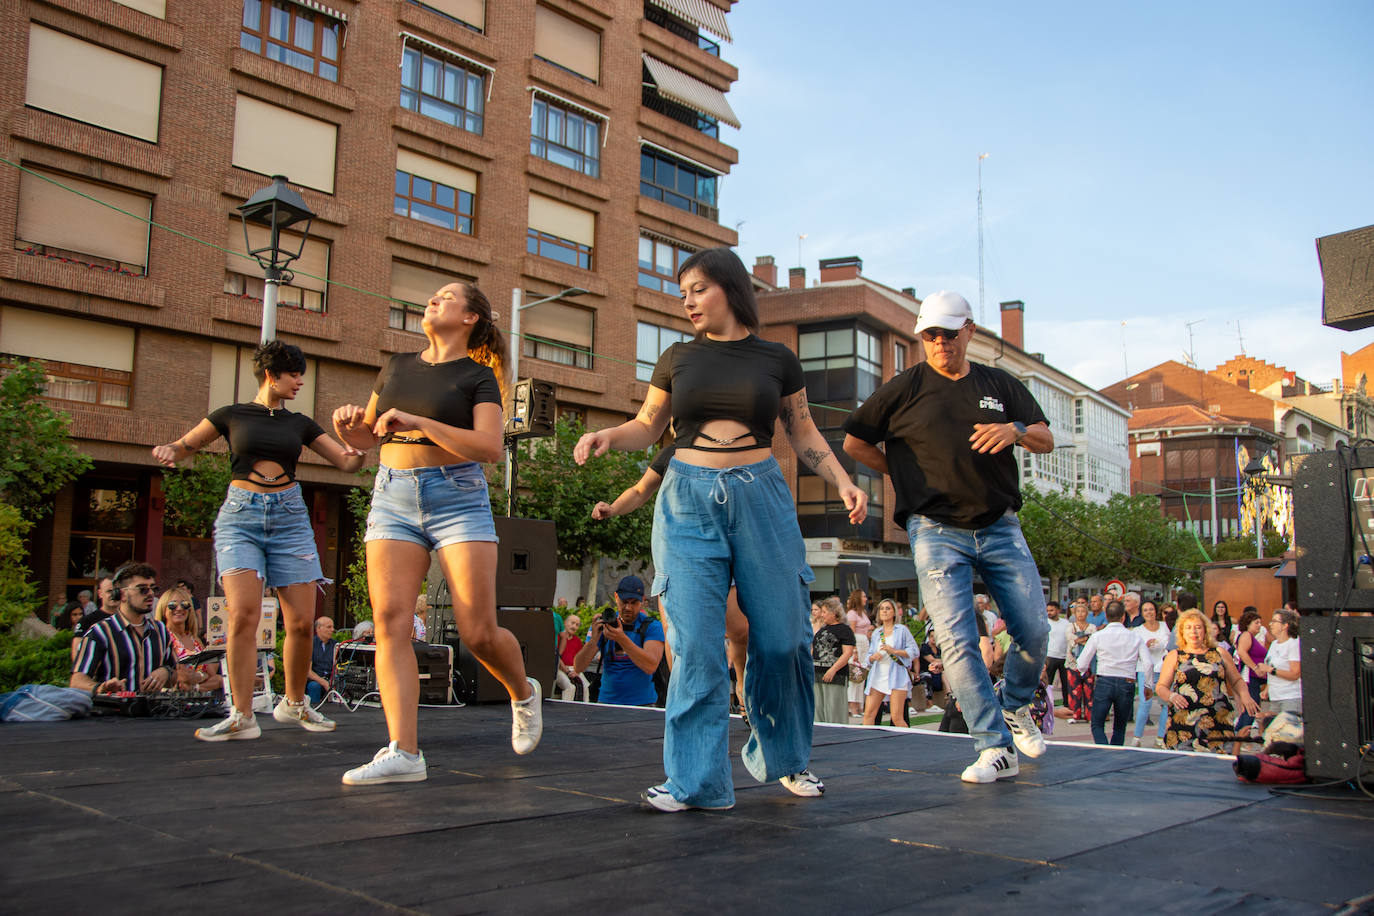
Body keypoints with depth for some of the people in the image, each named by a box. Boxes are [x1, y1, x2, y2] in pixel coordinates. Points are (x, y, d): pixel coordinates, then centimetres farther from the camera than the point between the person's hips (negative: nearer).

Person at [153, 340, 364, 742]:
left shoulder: (300, 424, 14)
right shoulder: (232, 415, 7)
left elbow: (346, 461, 12)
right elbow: (185, 445, 16)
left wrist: (362, 448, -10)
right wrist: (169, 450, -8)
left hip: (290, 518, 3)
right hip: (241, 516, -3)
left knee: (301, 621, -3)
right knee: (243, 613, -18)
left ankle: (294, 703, 18)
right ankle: (242, 717, -13)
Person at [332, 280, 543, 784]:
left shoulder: (479, 376, 3)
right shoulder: (397, 366, 17)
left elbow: (490, 447, -11)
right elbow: (367, 436, 24)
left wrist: (419, 422, -19)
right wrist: (346, 424, 1)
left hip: (457, 498, -4)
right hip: (393, 499, 4)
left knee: (479, 632, -8)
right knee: (390, 621, -12)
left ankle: (523, 691, 24)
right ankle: (403, 753, -13)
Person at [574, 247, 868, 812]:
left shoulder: (777, 359, 8)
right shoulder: (678, 358, 11)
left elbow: (804, 435, 13)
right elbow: (647, 426, 15)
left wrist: (843, 484, 0)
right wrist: (607, 436, -5)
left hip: (761, 497, 0)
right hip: (689, 500, 0)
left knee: (780, 638, 2)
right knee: (697, 644, -7)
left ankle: (783, 759, 25)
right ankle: (695, 781, 0)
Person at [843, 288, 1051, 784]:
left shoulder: (1001, 385, 13)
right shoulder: (906, 388, 4)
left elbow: (1047, 441, 12)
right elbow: (854, 441, 9)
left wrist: (1016, 431, -10)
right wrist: (904, 475, 5)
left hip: (1000, 527, 3)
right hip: (937, 532, -3)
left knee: (1034, 631, 0)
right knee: (957, 640, -12)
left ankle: (1016, 707, 29)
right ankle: (996, 748, -6)